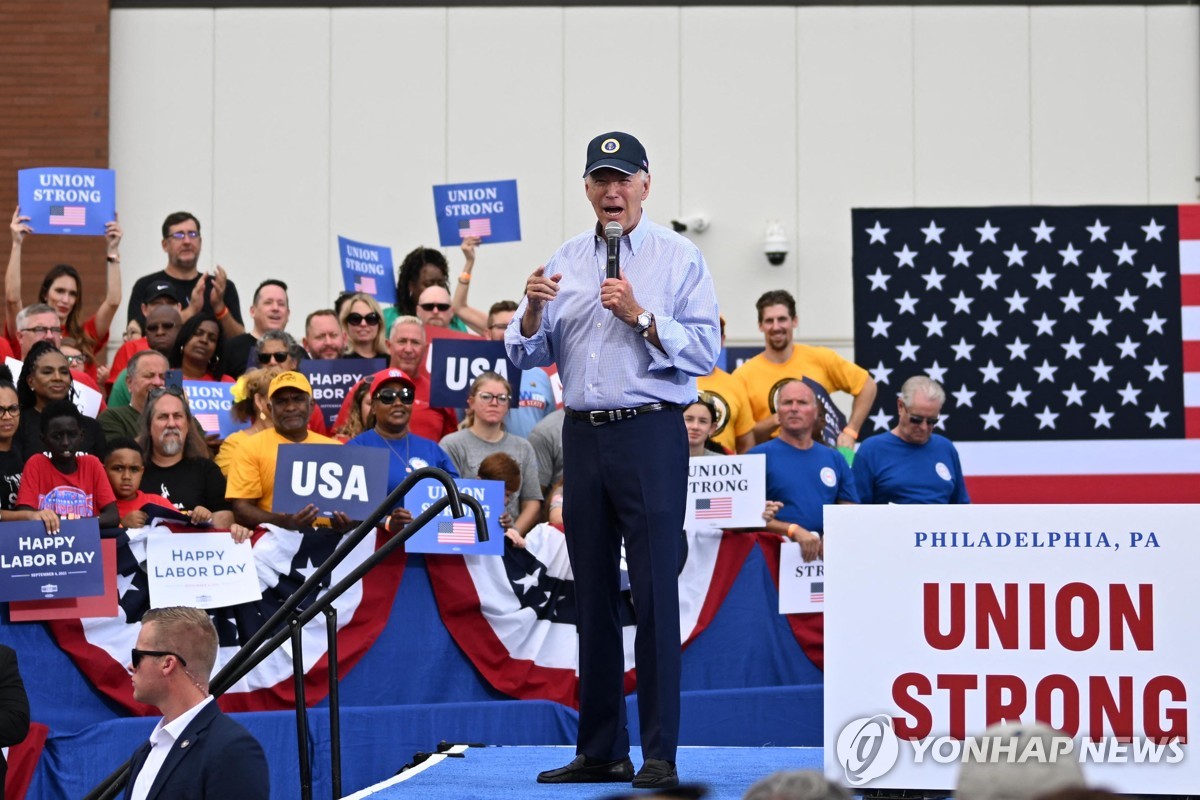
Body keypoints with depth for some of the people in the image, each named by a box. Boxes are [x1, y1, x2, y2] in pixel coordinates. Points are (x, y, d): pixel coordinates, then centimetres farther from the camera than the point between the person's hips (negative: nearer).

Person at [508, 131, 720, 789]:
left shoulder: (678, 259, 1)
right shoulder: (566, 261, 14)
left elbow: (703, 352, -7)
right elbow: (525, 354, 11)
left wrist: (641, 316, -17)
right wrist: (534, 311, -9)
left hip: (650, 434, -5)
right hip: (583, 436, 5)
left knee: (654, 592, -8)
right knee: (593, 593, 8)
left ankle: (660, 755, -4)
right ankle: (600, 751, 14)